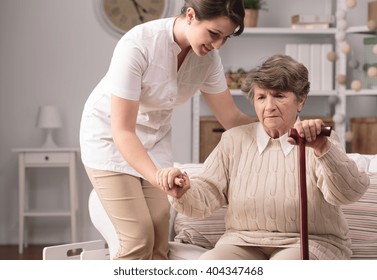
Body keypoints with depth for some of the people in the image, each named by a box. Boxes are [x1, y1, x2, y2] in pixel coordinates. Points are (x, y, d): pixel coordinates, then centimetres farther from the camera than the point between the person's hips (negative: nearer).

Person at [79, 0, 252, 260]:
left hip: (155, 138, 5)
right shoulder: (138, 45, -31)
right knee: (139, 239, -15)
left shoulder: (208, 57, -13)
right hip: (109, 136, -5)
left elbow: (231, 117, -3)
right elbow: (122, 131, -31)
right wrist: (158, 178, -44)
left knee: (159, 242, -4)